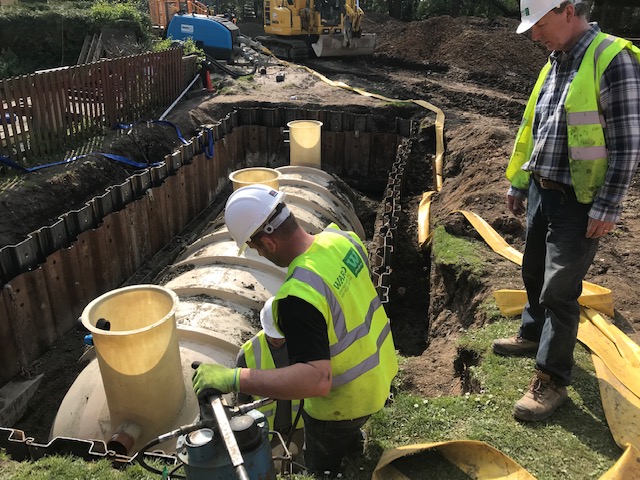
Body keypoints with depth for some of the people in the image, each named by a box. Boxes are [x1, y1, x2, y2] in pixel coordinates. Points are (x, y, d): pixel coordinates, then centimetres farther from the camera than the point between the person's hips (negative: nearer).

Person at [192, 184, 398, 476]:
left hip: (345, 402, -7)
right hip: (380, 369, 7)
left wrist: (233, 378, -44)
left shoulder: (297, 298, -38)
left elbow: (317, 380, -44)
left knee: (323, 469, 25)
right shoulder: (342, 237, -14)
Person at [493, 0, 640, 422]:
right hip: (542, 192, 8)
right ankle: (533, 334, 42)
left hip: (579, 202, -8)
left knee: (559, 290, -4)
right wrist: (518, 184, 19)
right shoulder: (554, 64, 11)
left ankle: (551, 381, 9)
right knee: (534, 273, 20)